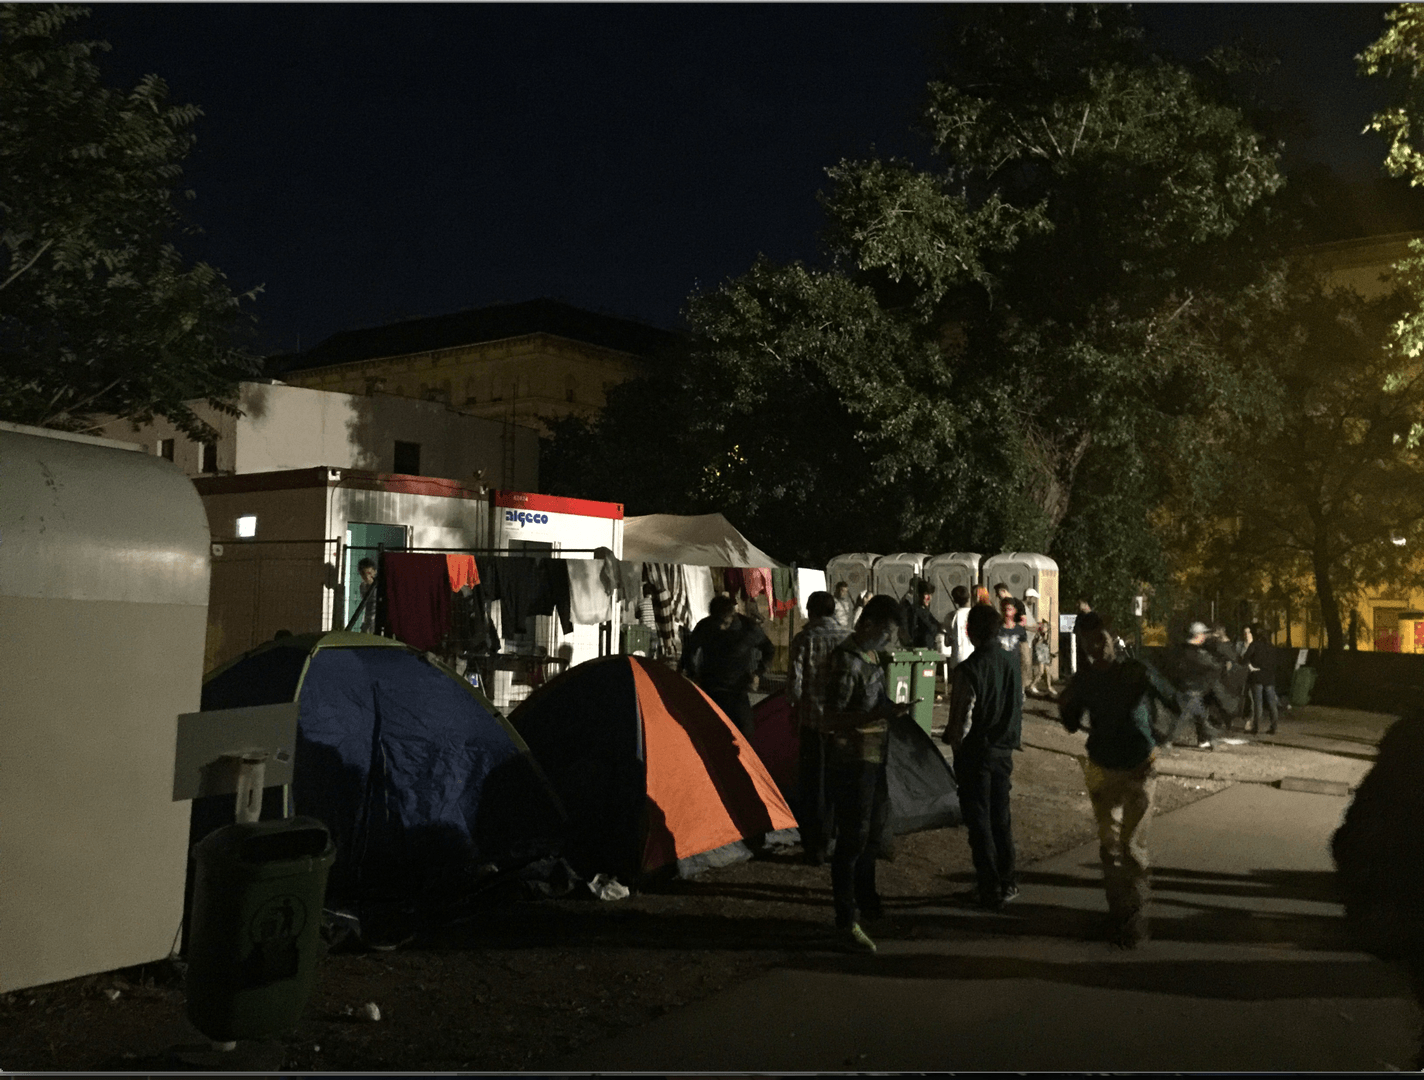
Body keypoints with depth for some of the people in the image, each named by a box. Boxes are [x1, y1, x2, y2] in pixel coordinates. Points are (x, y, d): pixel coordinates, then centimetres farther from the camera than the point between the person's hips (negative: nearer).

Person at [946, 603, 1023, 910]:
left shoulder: (969, 669, -20)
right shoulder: (1012, 663, 0)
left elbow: (963, 718, -17)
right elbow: (1020, 706, 9)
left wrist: (956, 745, -1)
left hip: (975, 752, -6)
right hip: (1004, 750, 6)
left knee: (978, 821, 3)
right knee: (1000, 817, 17)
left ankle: (990, 889, 7)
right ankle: (1007, 882, 24)